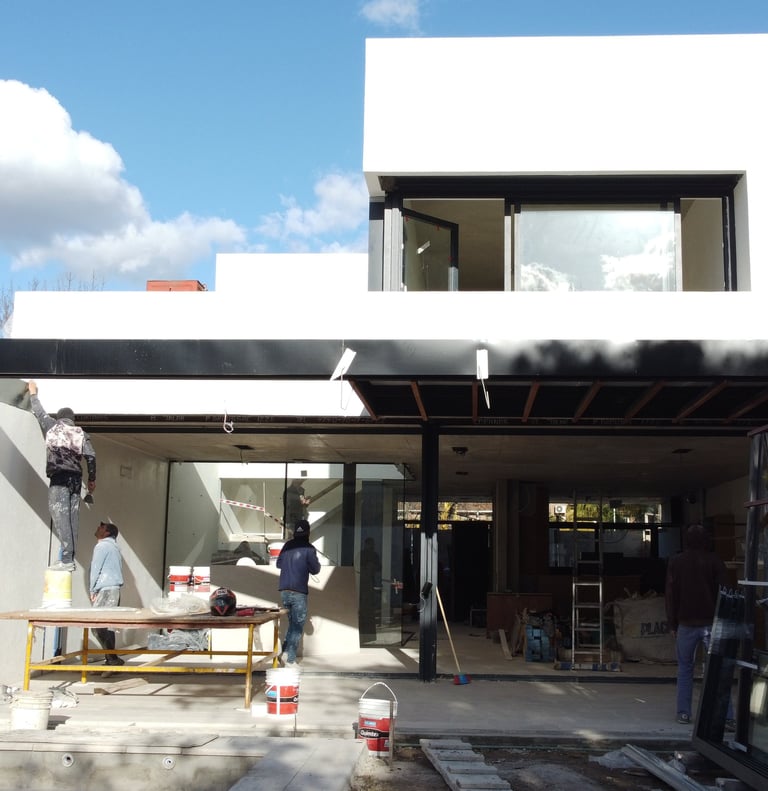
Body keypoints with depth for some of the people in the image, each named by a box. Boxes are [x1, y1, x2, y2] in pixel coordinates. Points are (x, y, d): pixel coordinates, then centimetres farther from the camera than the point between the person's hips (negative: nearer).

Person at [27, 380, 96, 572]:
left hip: (59, 477, -4)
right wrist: (92, 479, 13)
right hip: (76, 478, 4)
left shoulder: (52, 426, 10)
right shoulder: (81, 433, 14)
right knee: (72, 518, 4)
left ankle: (66, 559, -21)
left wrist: (33, 393, 42)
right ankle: (70, 558, 1)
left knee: (60, 517, -11)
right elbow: (91, 456, 5)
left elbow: (39, 412, 26)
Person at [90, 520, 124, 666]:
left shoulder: (101, 546, -6)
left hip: (105, 589, -9)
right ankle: (111, 659, 7)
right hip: (115, 588, 9)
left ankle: (113, 659, -16)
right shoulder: (114, 546, 21)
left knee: (98, 626, -12)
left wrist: (92, 590, -1)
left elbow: (95, 569, -9)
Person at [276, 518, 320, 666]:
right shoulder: (308, 549, -10)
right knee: (298, 626, 2)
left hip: (284, 591, 5)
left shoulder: (287, 546, 6)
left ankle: (285, 652, 5)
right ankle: (290, 659, -1)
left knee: (292, 623, 19)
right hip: (299, 592, -5)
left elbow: (279, 564, 17)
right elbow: (315, 569, -3)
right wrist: (316, 563, 16)